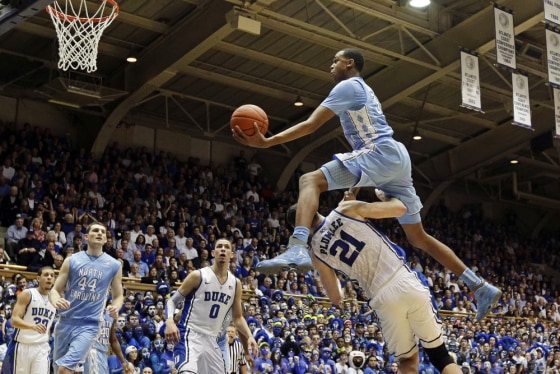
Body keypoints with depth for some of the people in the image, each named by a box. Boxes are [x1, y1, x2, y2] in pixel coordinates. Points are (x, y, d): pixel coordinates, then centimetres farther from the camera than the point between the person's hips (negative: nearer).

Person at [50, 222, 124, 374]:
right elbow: (56, 289, 3)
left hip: (89, 324, -2)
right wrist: (56, 300, -21)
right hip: (66, 321, 3)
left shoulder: (114, 265, 1)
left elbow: (118, 296, 10)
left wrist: (115, 308, -14)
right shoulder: (72, 260, 2)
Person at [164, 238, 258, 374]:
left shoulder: (235, 283, 9)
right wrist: (169, 322, -22)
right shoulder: (198, 276, -6)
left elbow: (237, 317, 18)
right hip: (190, 335, -6)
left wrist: (249, 336, 2)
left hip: (212, 340, 6)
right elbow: (172, 301, -2)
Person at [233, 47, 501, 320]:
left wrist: (267, 142, -13)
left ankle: (298, 248, -42)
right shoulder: (363, 91, 31)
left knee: (310, 180, -18)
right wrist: (354, 188, 33)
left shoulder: (348, 85, 1)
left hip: (381, 154, -10)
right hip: (396, 158, 10)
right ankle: (480, 287, 18)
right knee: (418, 238, 16)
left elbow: (311, 124, -9)